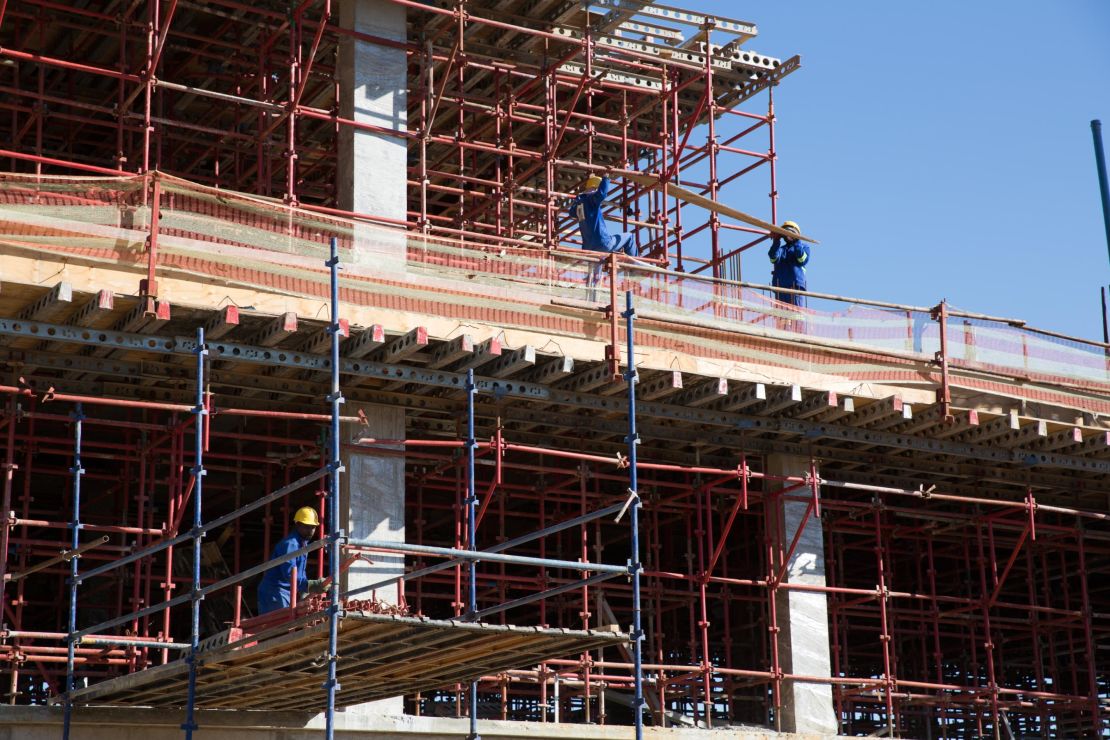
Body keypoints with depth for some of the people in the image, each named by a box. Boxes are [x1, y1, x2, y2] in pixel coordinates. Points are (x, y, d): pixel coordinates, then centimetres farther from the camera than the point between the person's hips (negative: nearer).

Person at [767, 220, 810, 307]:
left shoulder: (804, 247, 16)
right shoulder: (780, 249, 21)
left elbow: (802, 260, -5)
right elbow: (774, 259, -2)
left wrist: (797, 242, -6)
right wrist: (776, 242, -11)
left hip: (796, 286, -3)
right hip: (780, 288, 3)